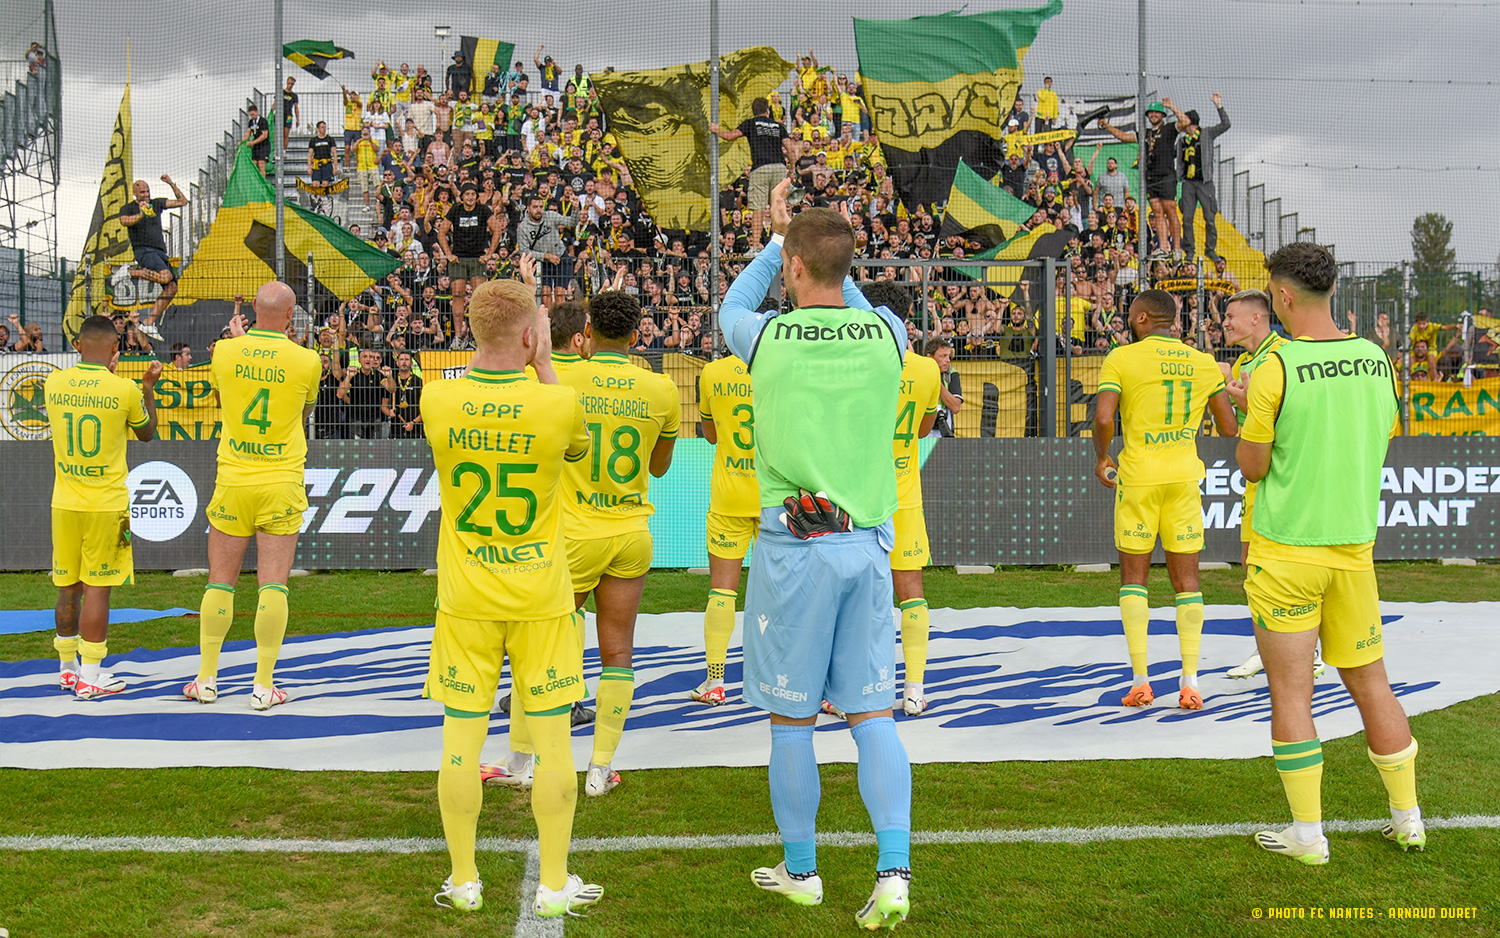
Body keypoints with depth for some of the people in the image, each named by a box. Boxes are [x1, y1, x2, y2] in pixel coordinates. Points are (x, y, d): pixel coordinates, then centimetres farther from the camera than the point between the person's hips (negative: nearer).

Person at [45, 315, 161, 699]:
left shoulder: (54, 383, -1)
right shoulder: (125, 389, -11)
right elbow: (147, 433, 8)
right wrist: (149, 387, 18)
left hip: (64, 504, 4)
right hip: (106, 505, -4)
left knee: (68, 588, 14)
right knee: (97, 589, -1)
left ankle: (67, 669, 26)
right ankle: (89, 678, 2)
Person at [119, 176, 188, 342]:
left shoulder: (156, 204, 19)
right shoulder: (128, 208, 4)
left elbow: (182, 201, 20)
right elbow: (124, 221, -20)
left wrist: (171, 183, 8)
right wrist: (140, 215, -37)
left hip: (160, 251, 7)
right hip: (143, 250, -7)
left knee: (171, 288, -6)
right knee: (165, 276, -32)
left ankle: (149, 324, -6)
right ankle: (130, 272, -18)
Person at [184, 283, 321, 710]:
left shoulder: (225, 351, -2)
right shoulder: (307, 360, -7)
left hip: (232, 482, 2)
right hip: (282, 486, -2)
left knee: (220, 582, 10)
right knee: (273, 585, 0)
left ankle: (207, 679, 17)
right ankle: (263, 686, 2)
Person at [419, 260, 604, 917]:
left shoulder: (437, 401, -10)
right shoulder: (558, 405, -15)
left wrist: (492, 348, 14)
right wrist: (543, 367, 10)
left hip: (465, 599, 2)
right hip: (540, 598, -1)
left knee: (461, 739, 10)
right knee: (552, 739, 9)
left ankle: (464, 882, 19)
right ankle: (553, 885, 16)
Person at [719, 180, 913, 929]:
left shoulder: (769, 337, -8)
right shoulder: (886, 334, 0)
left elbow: (729, 309, 18)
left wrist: (778, 236, 29)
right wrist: (803, 235, 33)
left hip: (795, 546, -3)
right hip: (868, 542, 3)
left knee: (790, 718, 9)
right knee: (872, 714, 8)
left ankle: (799, 871, 20)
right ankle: (894, 873, 1)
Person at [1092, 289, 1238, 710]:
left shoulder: (1121, 358, -5)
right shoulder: (1204, 362, 6)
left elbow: (1103, 418, -15)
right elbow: (1229, 428, 7)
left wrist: (1101, 458, 3)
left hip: (1138, 477, -2)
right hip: (1185, 477, 2)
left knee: (1133, 578, 8)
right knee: (1186, 580, 7)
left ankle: (1140, 682, 4)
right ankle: (1190, 683, 3)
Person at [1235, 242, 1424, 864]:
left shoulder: (1276, 368, -14)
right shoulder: (1377, 360, 3)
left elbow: (1252, 467, -9)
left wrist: (1248, 409, 9)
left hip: (1285, 550, -5)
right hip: (1354, 544, 5)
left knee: (1290, 691, 3)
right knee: (1370, 684, 16)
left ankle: (1308, 834, 8)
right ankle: (1408, 819, 24)